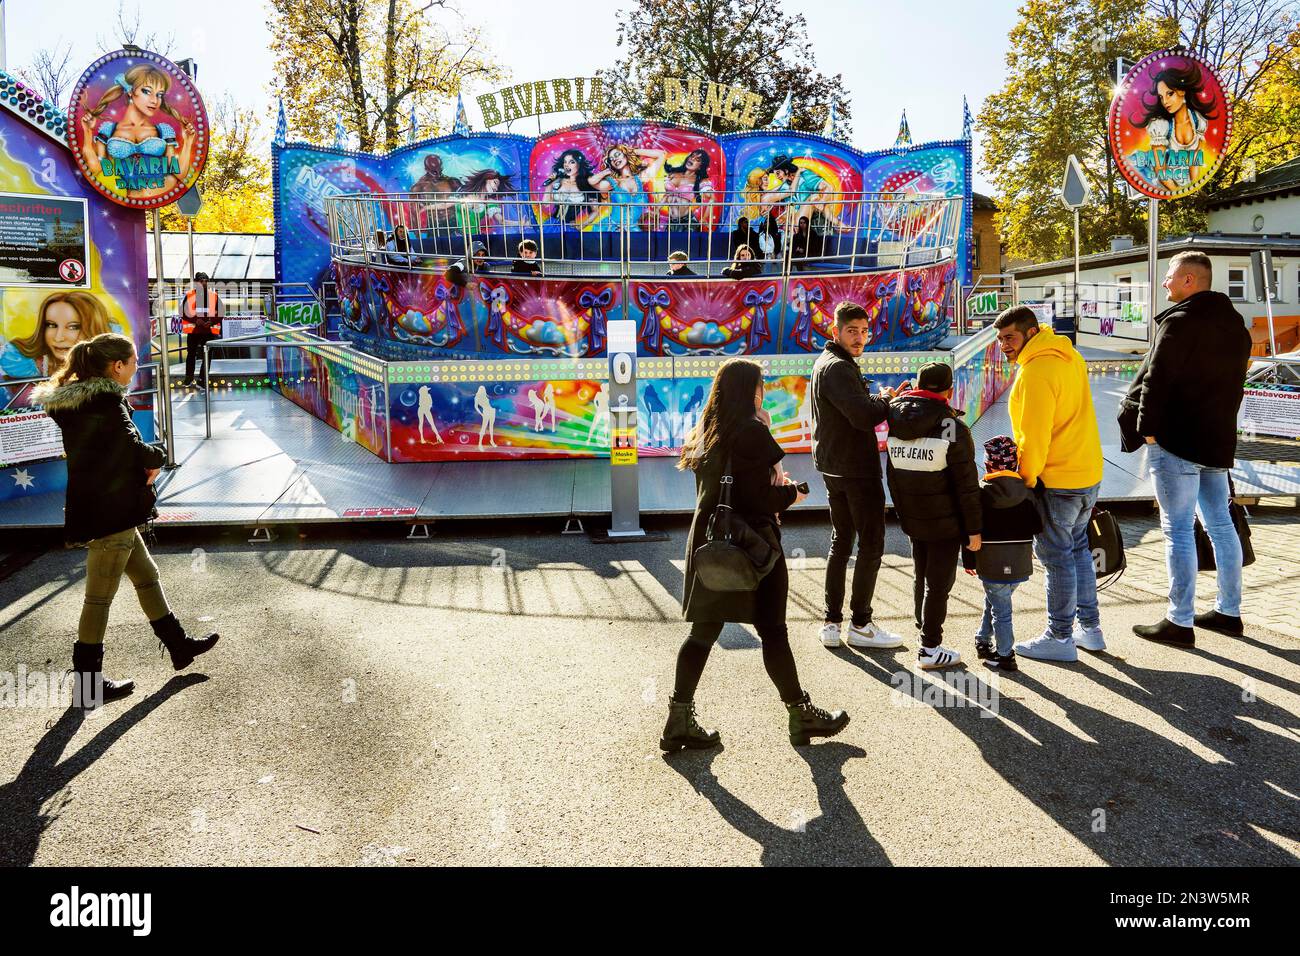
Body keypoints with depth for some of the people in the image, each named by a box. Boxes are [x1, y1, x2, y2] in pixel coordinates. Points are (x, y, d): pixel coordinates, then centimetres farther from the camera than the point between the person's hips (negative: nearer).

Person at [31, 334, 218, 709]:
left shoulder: (77, 401, 9)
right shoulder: (105, 403, -20)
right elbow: (136, 450, -24)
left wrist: (144, 461, -4)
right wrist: (155, 459, -3)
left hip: (96, 508, 10)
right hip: (111, 513, -10)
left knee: (146, 576, 20)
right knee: (99, 597, 0)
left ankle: (179, 645, 34)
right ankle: (88, 685, 10)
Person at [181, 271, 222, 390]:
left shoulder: (214, 295, 3)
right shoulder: (189, 295, 0)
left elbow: (220, 313, 4)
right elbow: (184, 312, -2)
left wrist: (211, 321, -14)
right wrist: (196, 320, -16)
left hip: (209, 330, 0)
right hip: (193, 330, 0)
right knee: (191, 355, 10)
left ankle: (202, 382, 8)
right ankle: (189, 379, 27)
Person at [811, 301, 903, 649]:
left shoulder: (824, 363, 16)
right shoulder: (838, 368, -16)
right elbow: (863, 416, -27)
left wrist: (880, 401, -2)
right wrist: (886, 401, -10)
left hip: (833, 469, 10)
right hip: (858, 470, -10)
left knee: (840, 543, 14)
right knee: (871, 544, 0)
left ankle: (832, 623, 17)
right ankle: (860, 624, 7)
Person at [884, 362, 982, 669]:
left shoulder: (896, 421, -1)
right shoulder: (953, 428, -17)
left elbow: (893, 475, 7)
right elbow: (967, 485, -15)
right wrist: (974, 528, -8)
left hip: (911, 519, 5)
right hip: (945, 523, -5)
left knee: (921, 575, 20)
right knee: (939, 582, 3)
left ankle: (924, 626, 36)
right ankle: (930, 649, 9)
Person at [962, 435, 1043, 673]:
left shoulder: (980, 492, -10)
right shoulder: (1026, 491, 1)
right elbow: (1036, 527, 7)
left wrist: (968, 560, 1)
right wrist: (1029, 551, 22)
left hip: (991, 565, -4)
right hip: (1020, 564, 4)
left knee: (1001, 610, 4)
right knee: (993, 601, 21)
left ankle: (1004, 655, 11)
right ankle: (983, 640, 34)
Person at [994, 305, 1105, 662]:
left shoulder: (1035, 372, -20)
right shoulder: (1070, 358, 10)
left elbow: (1034, 438, -21)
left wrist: (1026, 480, -10)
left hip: (1056, 481, -10)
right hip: (1089, 472, 10)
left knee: (1056, 556, 0)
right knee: (1077, 547, 20)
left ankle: (1060, 637, 9)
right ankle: (1089, 627, 28)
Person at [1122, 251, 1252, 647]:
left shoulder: (1179, 322, -15)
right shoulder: (1235, 324, 14)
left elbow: (1156, 380, -17)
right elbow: (1234, 381, 19)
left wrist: (1147, 429, -8)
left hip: (1175, 441, -9)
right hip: (1218, 440, 9)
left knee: (1177, 529, -4)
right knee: (1220, 525, 16)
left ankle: (1180, 622, -1)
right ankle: (1229, 611, 25)